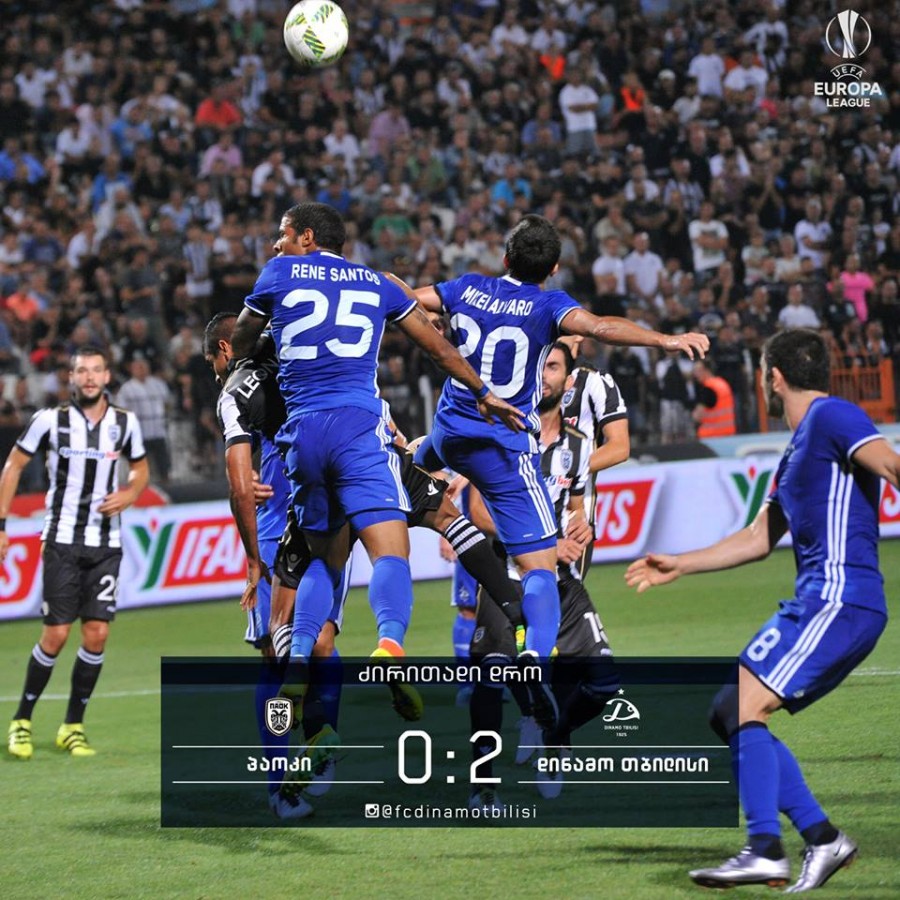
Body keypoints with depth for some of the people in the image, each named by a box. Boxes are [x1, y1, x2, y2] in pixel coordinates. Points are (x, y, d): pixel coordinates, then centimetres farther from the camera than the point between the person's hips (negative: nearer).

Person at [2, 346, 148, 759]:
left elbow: (140, 468, 19)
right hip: (63, 540, -3)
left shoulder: (125, 422, 3)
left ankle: (73, 726, 9)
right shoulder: (50, 419, -6)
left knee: (97, 634, -4)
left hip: (106, 542, 3)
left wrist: (128, 494, -3)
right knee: (56, 635, -7)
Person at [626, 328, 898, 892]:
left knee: (745, 705, -18)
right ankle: (822, 838, 6)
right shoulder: (798, 450, 24)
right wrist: (678, 567, 37)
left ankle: (765, 852, -22)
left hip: (839, 601, -10)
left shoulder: (832, 417, -6)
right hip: (816, 602, 10)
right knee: (728, 715, 9)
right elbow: (760, 539, 33)